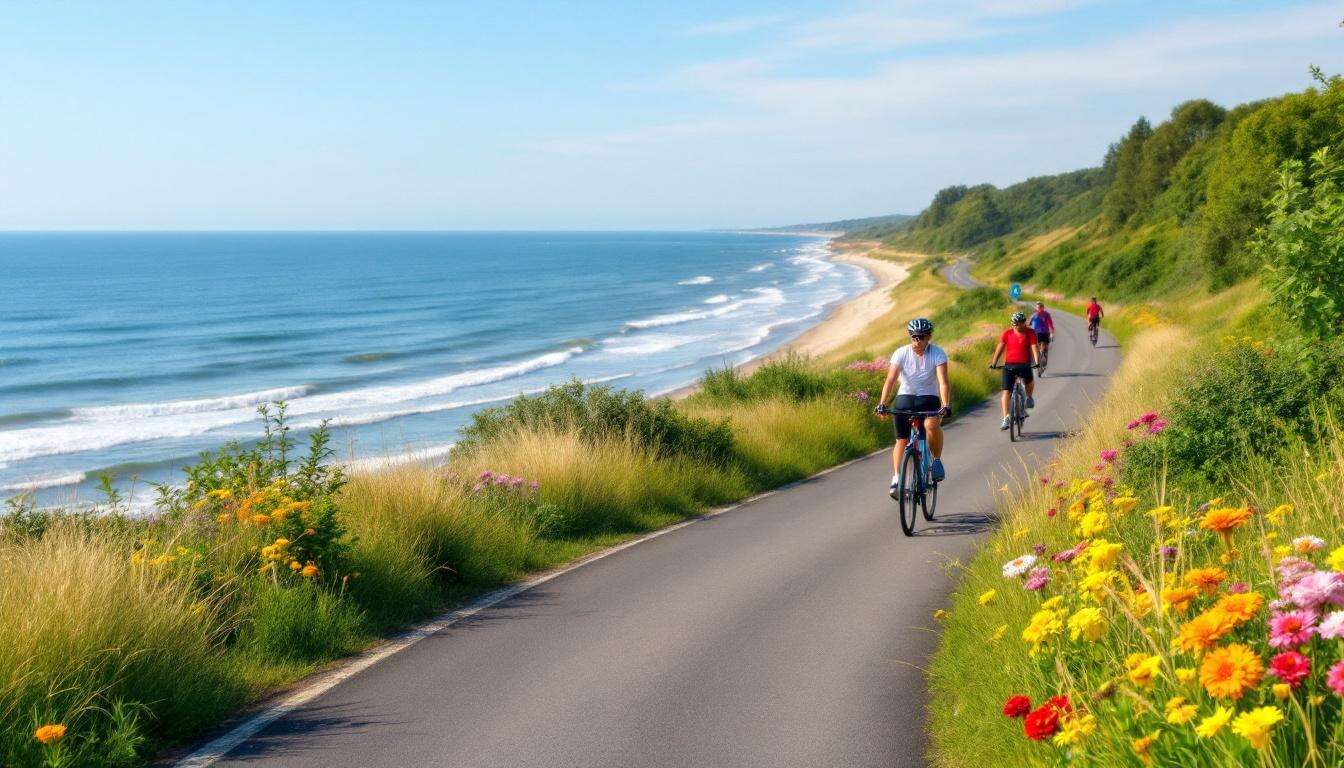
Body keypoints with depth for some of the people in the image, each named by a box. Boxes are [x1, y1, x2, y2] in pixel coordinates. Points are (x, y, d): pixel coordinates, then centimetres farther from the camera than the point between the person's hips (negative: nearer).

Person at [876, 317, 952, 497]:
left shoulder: (938, 353, -14)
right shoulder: (901, 353, -11)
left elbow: (943, 381, -24)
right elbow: (890, 380, -19)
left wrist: (946, 405, -39)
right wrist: (881, 405, -31)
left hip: (929, 398, -2)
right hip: (905, 397, 2)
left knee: (931, 425, -31)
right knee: (901, 440, -2)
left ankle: (937, 460, -8)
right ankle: (896, 478, 7)